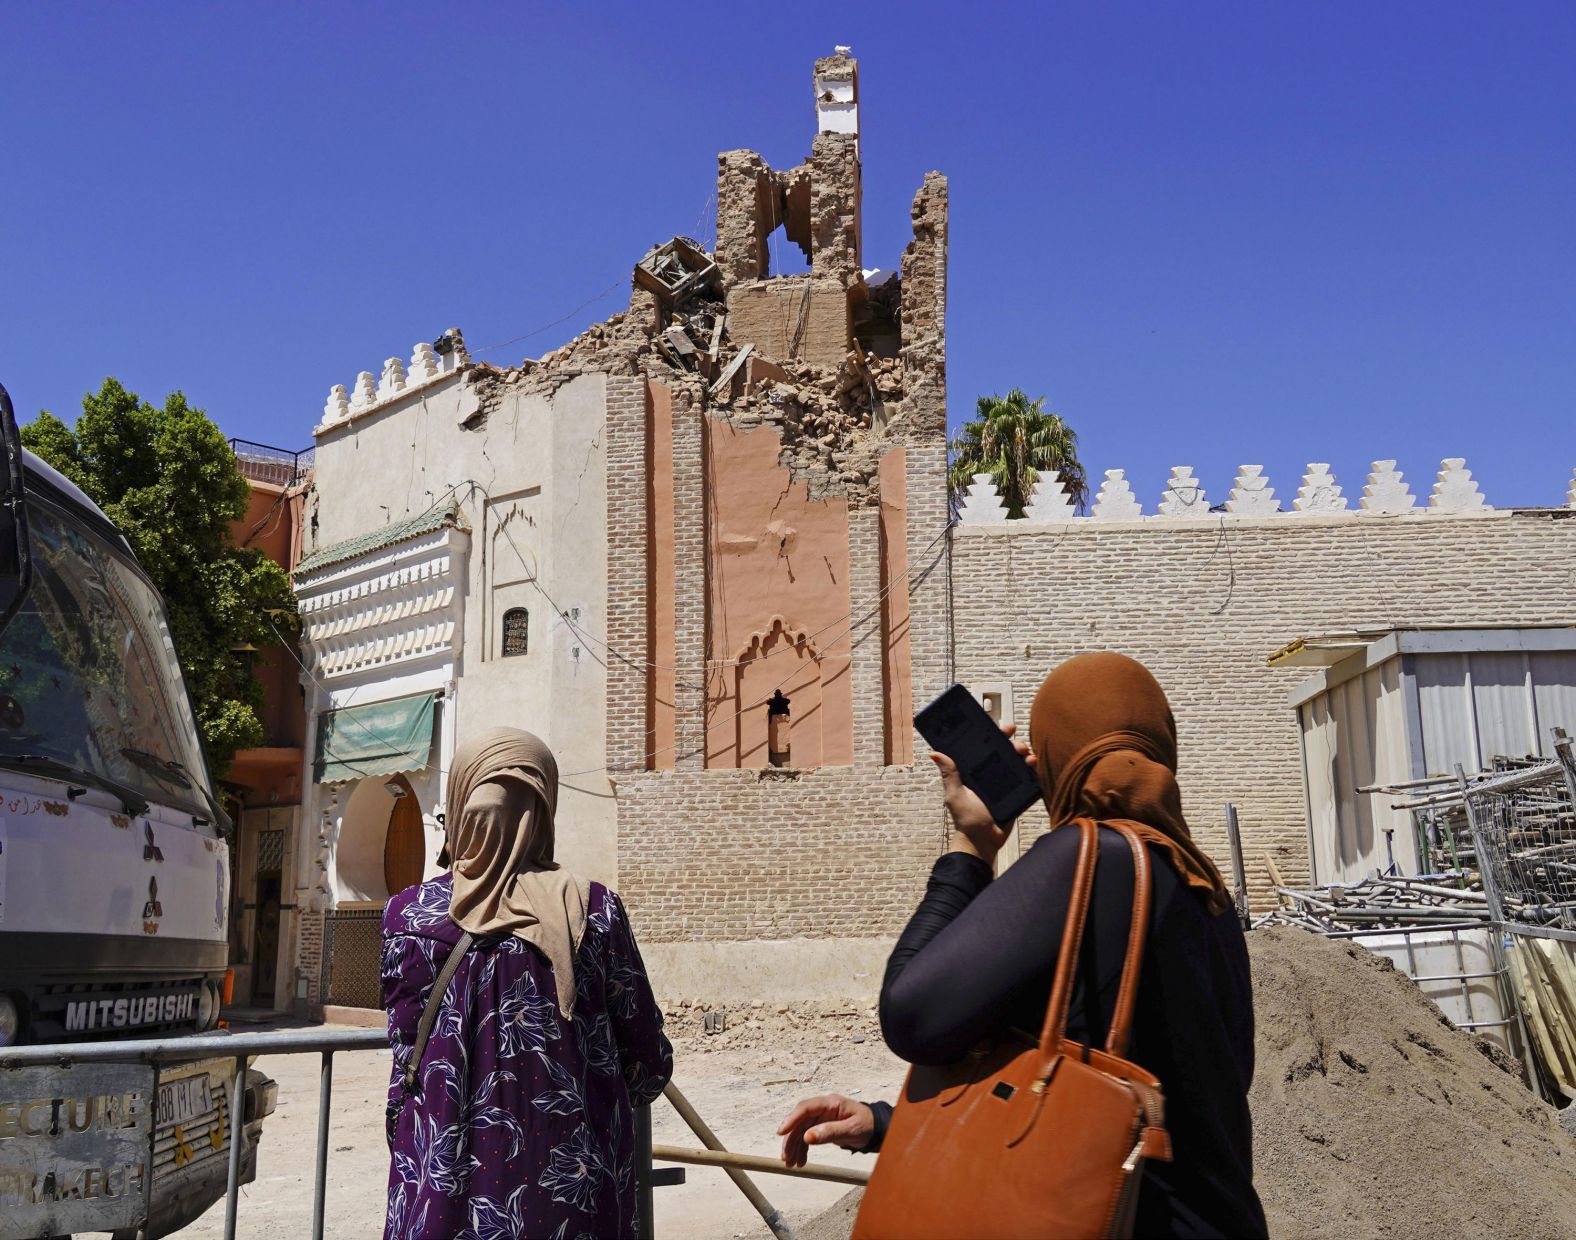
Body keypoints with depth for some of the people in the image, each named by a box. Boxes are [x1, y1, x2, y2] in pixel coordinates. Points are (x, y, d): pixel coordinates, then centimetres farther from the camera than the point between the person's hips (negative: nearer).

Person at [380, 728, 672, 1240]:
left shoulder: (409, 915, -6)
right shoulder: (594, 911, -8)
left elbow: (406, 1051, 1)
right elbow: (649, 1065, -2)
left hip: (443, 1194, 1)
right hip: (571, 1189, 0)